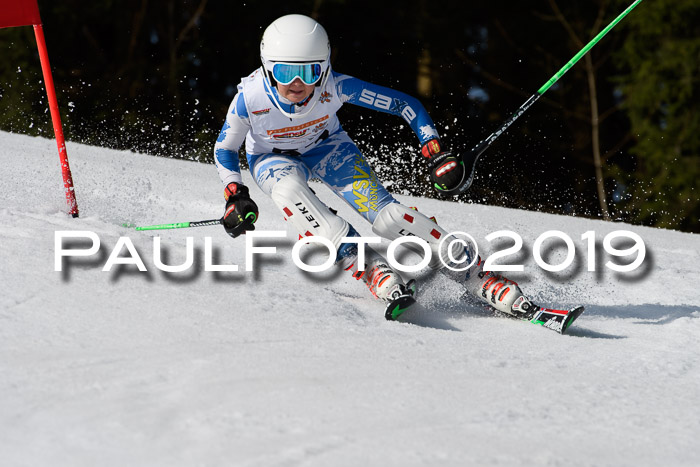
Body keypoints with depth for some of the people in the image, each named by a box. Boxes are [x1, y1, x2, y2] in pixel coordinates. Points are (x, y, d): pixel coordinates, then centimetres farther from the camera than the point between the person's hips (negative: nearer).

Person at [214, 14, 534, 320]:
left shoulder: (335, 87, -32)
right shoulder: (249, 99, -33)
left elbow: (406, 105, -22)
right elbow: (224, 149, -13)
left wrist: (438, 155, -30)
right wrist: (235, 197, -28)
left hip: (326, 146, 0)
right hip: (273, 158, 0)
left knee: (385, 211, -20)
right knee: (289, 189, -37)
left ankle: (479, 279, -17)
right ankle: (367, 268, -39)